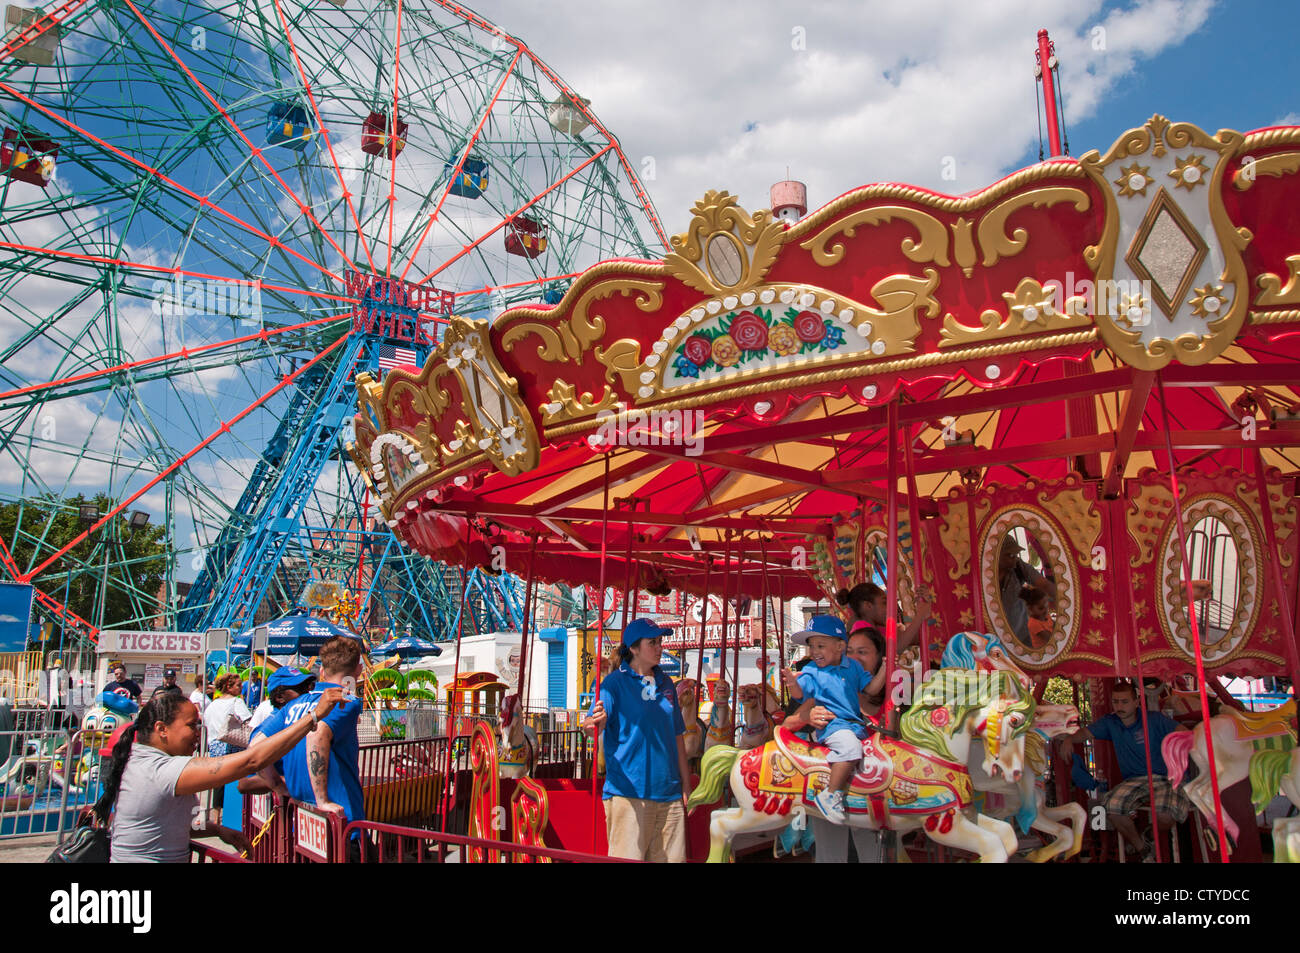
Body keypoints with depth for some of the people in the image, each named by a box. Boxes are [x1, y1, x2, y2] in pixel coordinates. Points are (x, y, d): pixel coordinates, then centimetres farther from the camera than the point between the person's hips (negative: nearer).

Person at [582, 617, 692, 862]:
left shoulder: (666, 684, 12)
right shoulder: (615, 682, -5)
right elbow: (591, 725, -15)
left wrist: (685, 784, 15)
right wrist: (595, 722, -39)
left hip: (669, 791, 6)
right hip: (628, 791, -6)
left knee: (671, 856, 9)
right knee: (629, 856, -6)